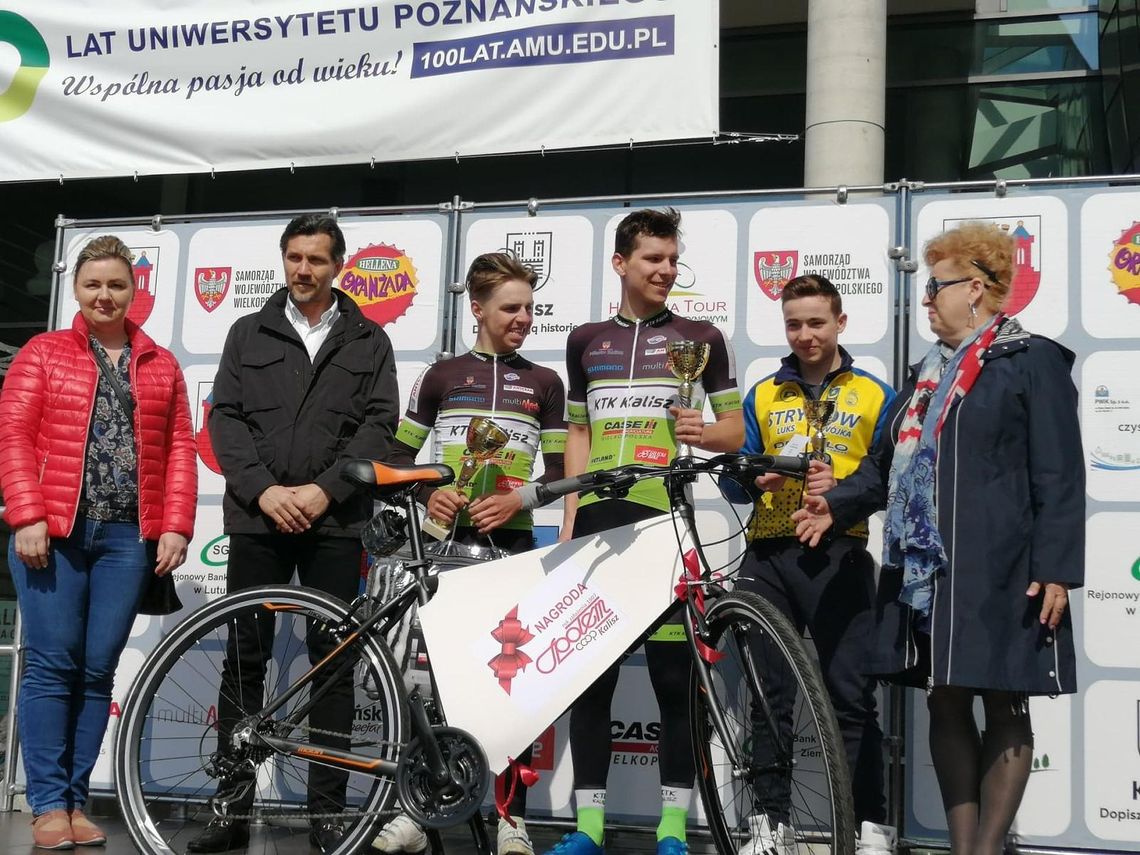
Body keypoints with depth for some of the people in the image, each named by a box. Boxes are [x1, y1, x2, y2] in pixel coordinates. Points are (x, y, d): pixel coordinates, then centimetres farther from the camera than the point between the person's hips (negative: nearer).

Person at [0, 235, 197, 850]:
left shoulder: (161, 365, 15)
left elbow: (179, 448, 9)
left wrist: (176, 527, -1)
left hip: (128, 537, 2)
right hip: (52, 532, -2)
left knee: (98, 669, 4)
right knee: (53, 664, -3)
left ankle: (75, 802, 13)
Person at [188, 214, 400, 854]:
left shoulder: (369, 341, 9)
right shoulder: (249, 334, 13)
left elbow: (380, 424, 0)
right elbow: (225, 417, 4)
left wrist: (324, 489, -12)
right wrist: (264, 489, -10)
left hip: (334, 521, -1)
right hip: (257, 515, 1)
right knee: (244, 659, 3)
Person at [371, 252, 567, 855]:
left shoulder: (544, 383, 8)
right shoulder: (441, 376, 7)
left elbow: (560, 472, 6)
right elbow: (398, 457, 8)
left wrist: (517, 499, -13)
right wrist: (428, 493, -11)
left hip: (512, 545, 0)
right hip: (446, 541, 0)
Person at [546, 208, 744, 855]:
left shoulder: (702, 338, 5)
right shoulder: (586, 341, 14)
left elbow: (737, 429, 7)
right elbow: (579, 436, 16)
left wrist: (704, 432, -16)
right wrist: (568, 518, 9)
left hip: (668, 518, -3)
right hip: (599, 519, 3)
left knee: (674, 675, 0)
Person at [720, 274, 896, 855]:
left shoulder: (874, 395, 8)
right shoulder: (762, 396, 15)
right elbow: (734, 479, 12)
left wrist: (844, 489, -16)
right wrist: (756, 481, -10)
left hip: (839, 556, -2)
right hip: (770, 556, 3)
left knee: (851, 694, -4)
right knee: (770, 694, 5)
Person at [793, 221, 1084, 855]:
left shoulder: (1032, 362, -3)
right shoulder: (930, 372, 20)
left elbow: (1060, 476, -9)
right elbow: (888, 461, 21)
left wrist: (1056, 566, -15)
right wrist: (838, 504, 5)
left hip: (998, 574, -7)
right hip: (925, 571, 7)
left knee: (1005, 708, 1)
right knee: (946, 703, 9)